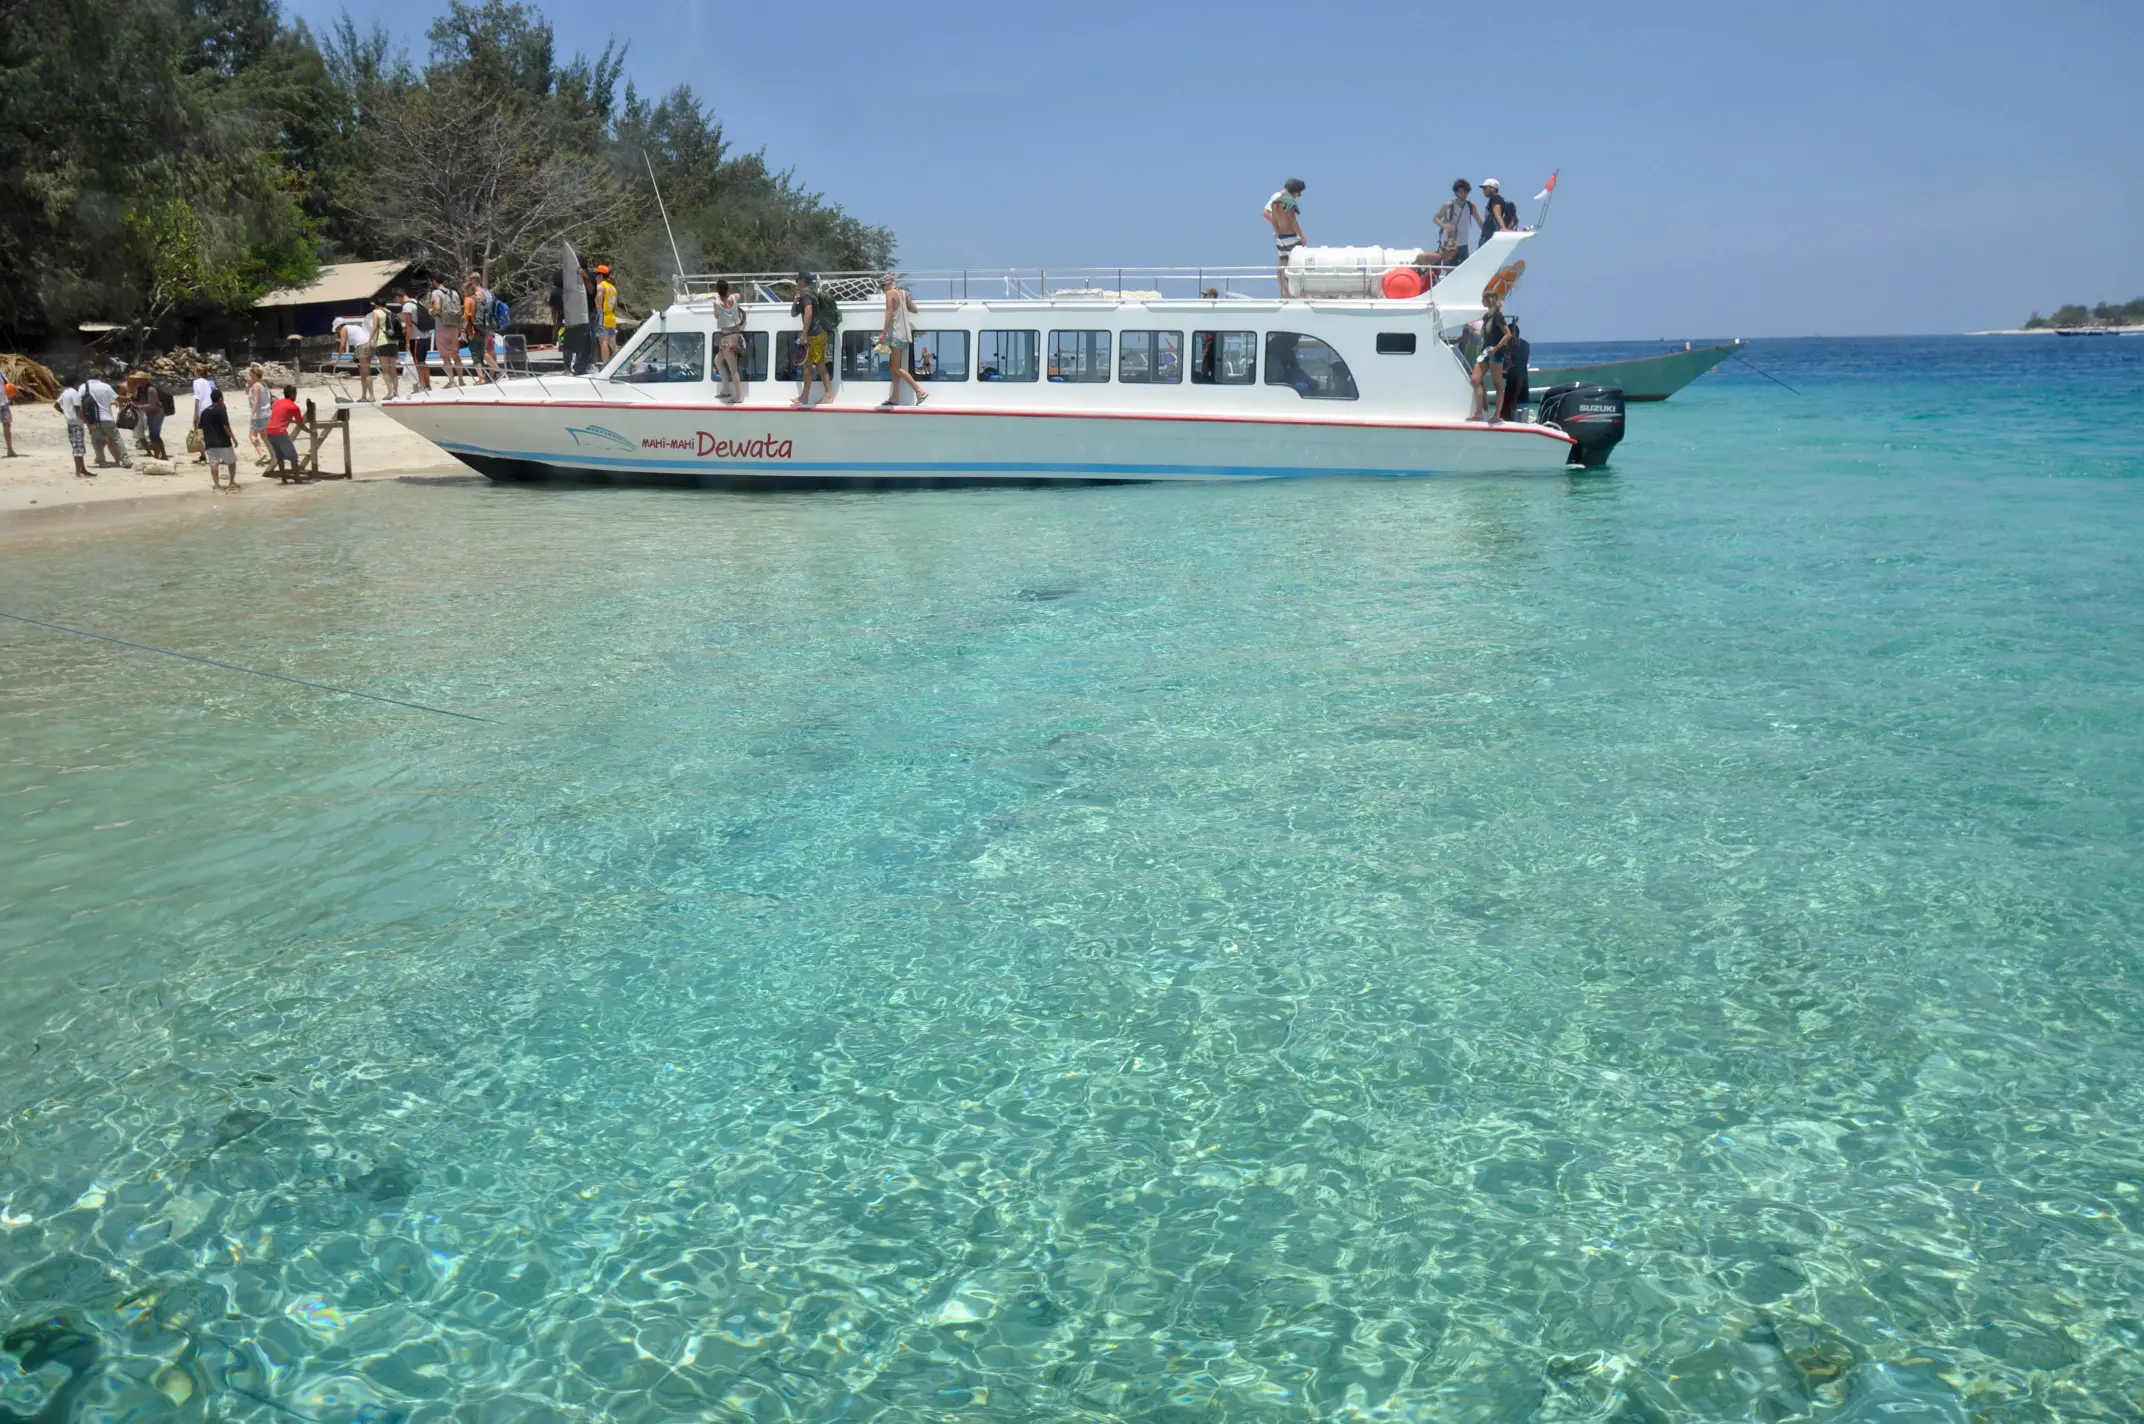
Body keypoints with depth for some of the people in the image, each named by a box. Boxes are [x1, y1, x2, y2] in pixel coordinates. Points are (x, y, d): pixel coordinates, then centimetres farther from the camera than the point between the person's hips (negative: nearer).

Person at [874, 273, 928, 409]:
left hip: (896, 333, -9)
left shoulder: (890, 293, -10)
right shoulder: (904, 293, 12)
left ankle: (920, 391, -15)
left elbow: (890, 314, -17)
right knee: (894, 366, 13)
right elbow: (914, 309, 12)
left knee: (896, 368, -8)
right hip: (904, 333, 9)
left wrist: (883, 333, -19)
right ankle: (894, 397, 13)